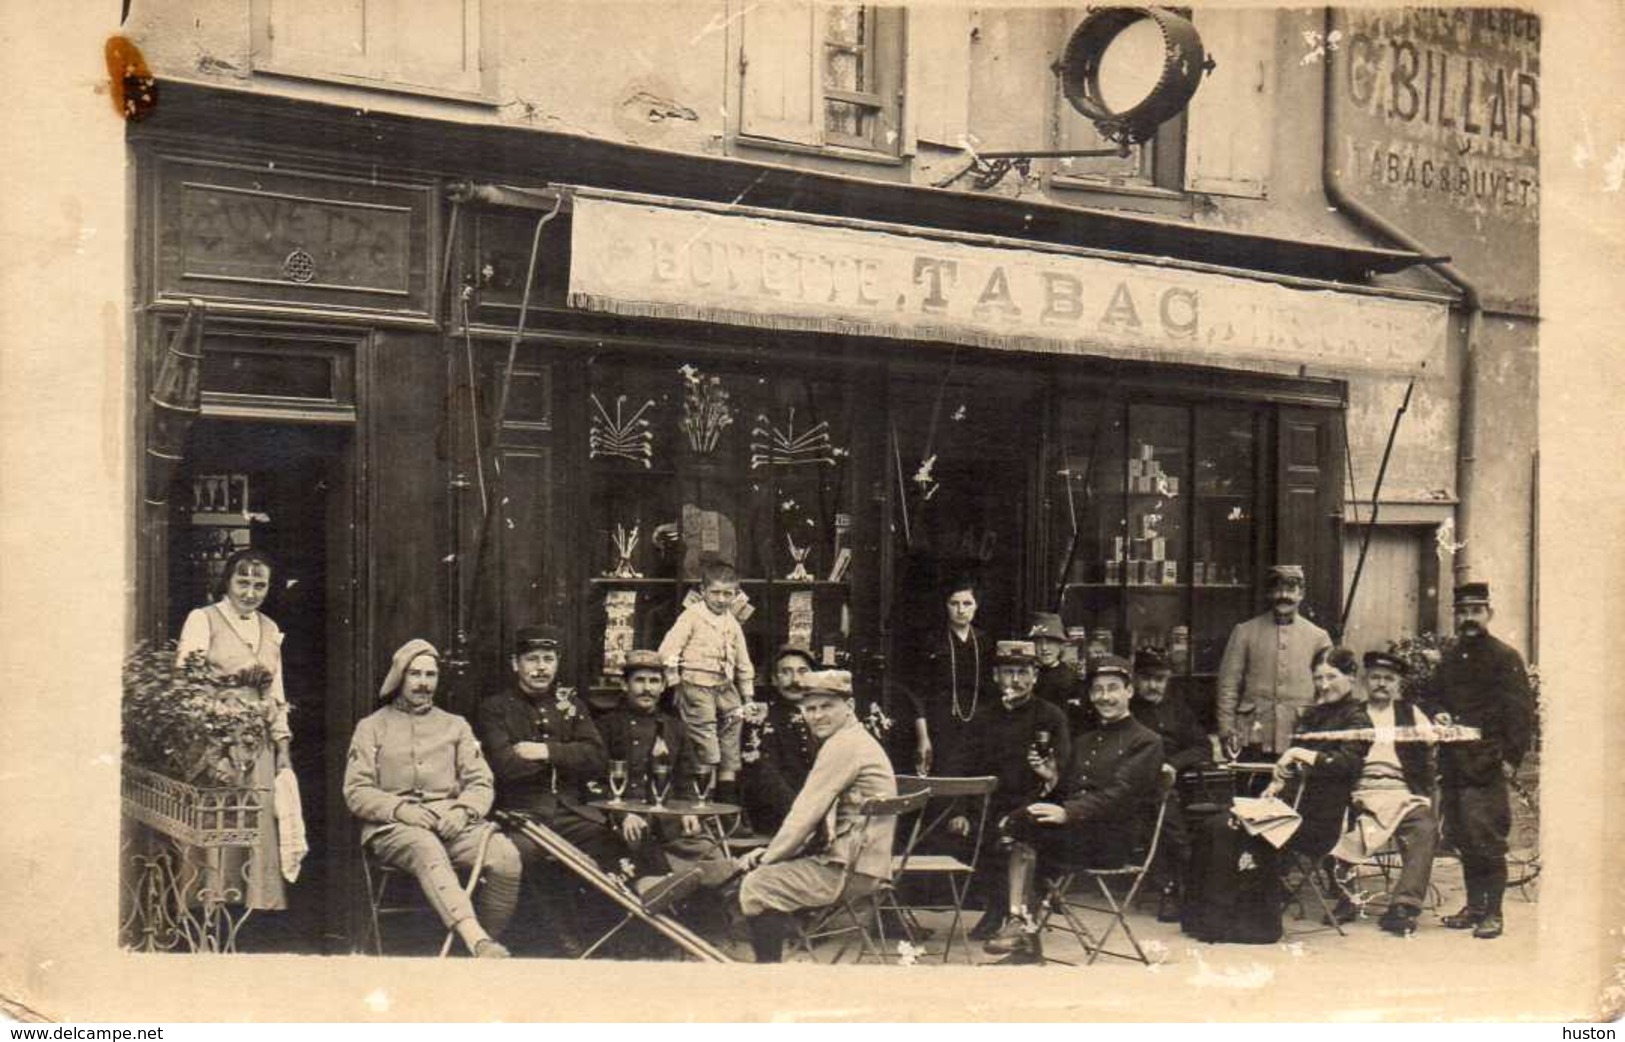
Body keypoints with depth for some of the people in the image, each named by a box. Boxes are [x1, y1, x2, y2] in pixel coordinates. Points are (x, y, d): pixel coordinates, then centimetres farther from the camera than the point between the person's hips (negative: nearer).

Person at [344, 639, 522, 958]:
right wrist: (401, 809, -12)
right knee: (428, 850, -40)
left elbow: (481, 783, 15)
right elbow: (356, 792, 6)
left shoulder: (456, 725, 25)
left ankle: (488, 942, -17)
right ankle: (477, 940, -56)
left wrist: (463, 811, -8)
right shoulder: (372, 727, 17)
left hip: (452, 821, 3)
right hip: (392, 826, -3)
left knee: (506, 858, -29)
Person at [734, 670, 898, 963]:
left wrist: (767, 857, -4)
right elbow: (815, 818, 19)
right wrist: (769, 851, 10)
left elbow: (806, 813, -16)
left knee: (756, 886, -11)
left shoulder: (843, 744, -14)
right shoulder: (855, 741, 19)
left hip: (849, 871, -11)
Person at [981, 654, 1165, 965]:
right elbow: (1064, 792, 21)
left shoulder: (1146, 742, 2)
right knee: (1015, 828, -22)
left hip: (1115, 839, -7)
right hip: (1075, 834, 7)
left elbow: (1120, 795, -14)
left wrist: (1068, 812, -27)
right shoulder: (1084, 742, 27)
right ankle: (1024, 938, -27)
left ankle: (1020, 925, -19)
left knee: (1026, 827, -25)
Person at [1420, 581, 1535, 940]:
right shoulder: (1450, 658, 15)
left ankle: (1493, 913, 1)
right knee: (1461, 839, 11)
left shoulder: (1506, 658, -4)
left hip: (1486, 766, -6)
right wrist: (1437, 713, 4)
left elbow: (1522, 713, -8)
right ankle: (1474, 906, 21)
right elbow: (1430, 694, 27)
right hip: (1452, 765, 6)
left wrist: (1511, 758, -14)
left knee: (1487, 840, -6)